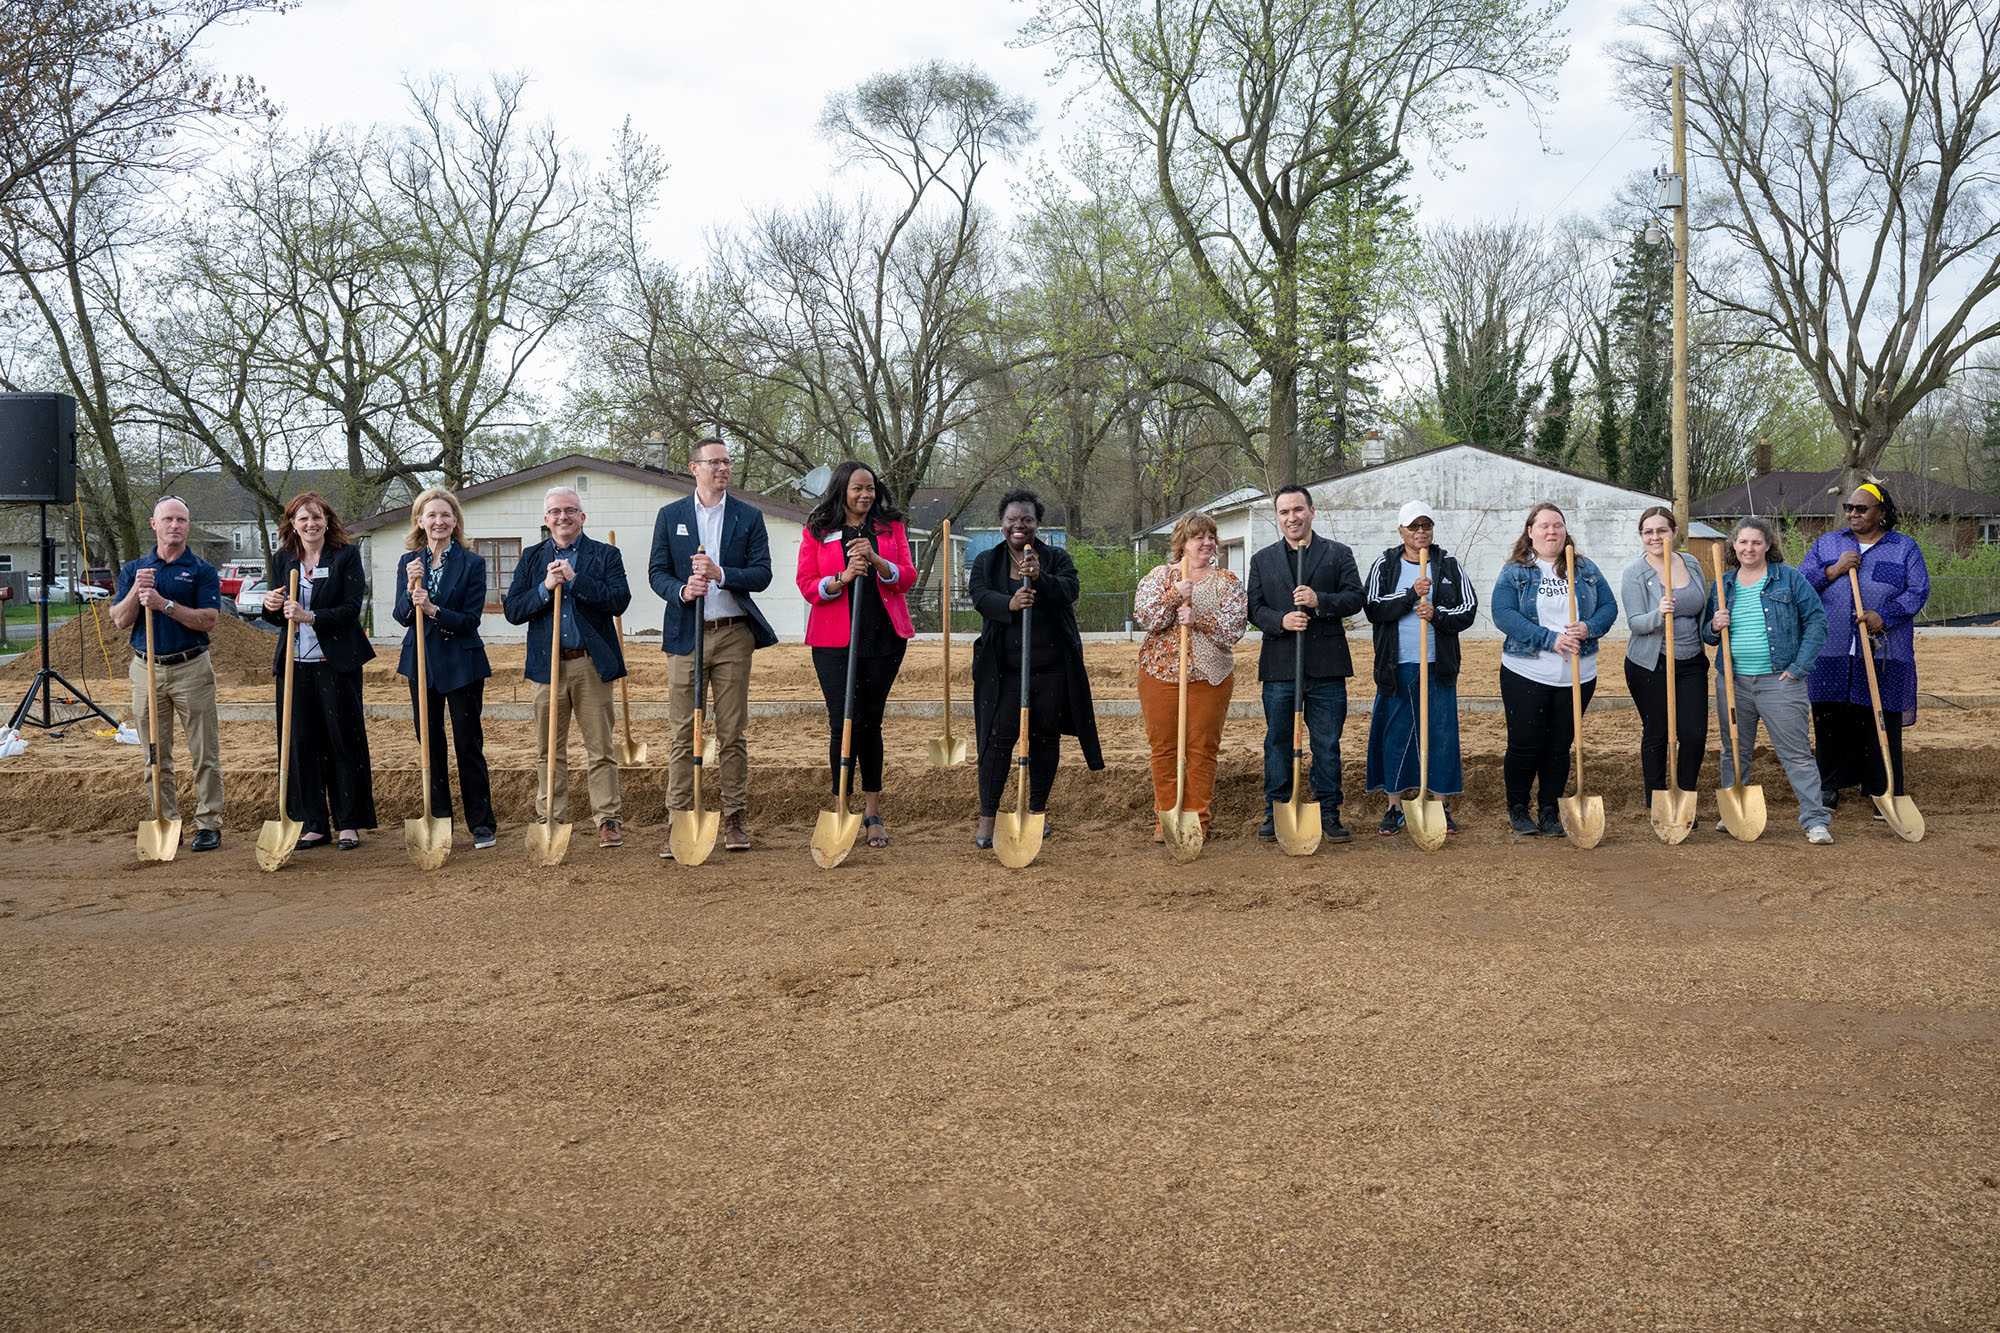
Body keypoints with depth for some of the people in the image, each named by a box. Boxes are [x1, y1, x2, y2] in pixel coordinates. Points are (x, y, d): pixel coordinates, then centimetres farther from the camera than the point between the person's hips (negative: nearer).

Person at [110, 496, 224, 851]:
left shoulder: (202, 570, 1)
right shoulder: (133, 569, 10)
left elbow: (208, 619, -11)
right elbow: (120, 621, 2)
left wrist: (164, 604, -20)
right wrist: (137, 590, -14)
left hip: (191, 669, -3)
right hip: (146, 669, 3)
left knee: (205, 754, -2)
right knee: (156, 756, 6)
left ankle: (208, 824, 3)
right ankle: (166, 822, 14)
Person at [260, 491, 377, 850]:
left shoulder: (347, 555, -2)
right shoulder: (280, 561, 10)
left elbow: (351, 608, -10)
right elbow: (278, 618, 13)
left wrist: (309, 616, -22)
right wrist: (271, 607, -9)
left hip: (336, 663, -4)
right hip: (295, 665, 4)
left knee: (345, 742, 1)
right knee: (302, 746, 5)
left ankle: (349, 823, 9)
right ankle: (313, 824, 13)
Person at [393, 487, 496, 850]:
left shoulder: (472, 563, -5)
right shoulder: (408, 562, 6)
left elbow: (471, 619, -11)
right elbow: (402, 616, -1)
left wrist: (433, 609, -25)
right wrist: (410, 587, -20)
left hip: (461, 664, -4)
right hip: (421, 663, 4)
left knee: (469, 745, 1)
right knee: (430, 745, 9)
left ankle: (481, 825, 7)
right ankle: (439, 821, 18)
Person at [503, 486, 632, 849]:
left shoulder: (605, 555, 5)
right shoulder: (531, 558, 12)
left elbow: (620, 600, -10)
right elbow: (512, 610, 3)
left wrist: (575, 579, -14)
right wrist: (545, 587, -12)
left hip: (592, 664, -2)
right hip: (548, 665, 2)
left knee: (600, 748, 1)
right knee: (549, 751, 7)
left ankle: (607, 820, 5)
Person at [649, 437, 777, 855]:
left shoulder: (749, 517, 7)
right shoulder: (670, 516, 8)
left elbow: (762, 574, -1)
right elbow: (657, 572, 5)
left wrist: (721, 574, -17)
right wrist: (682, 590, -15)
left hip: (733, 635, 0)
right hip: (685, 634, 0)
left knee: (733, 733, 3)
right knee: (682, 732, 0)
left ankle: (735, 821, 10)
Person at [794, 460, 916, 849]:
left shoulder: (891, 526, 8)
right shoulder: (817, 532, 3)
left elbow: (907, 577, 1)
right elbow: (807, 586, -1)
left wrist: (877, 561, -18)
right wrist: (843, 577, -19)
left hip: (884, 638, 2)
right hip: (834, 640, -2)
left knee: (871, 721, 9)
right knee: (845, 722, -8)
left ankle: (873, 810, 18)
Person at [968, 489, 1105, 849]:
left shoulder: (1057, 558, 6)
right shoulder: (987, 561, 7)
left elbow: (1071, 589, -12)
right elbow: (979, 595, -11)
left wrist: (1040, 578, -31)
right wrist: (1009, 603, -32)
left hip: (1052, 667, 1)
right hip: (1004, 668, -1)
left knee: (1046, 738, 8)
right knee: (999, 737, -6)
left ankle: (1038, 812, 22)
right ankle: (986, 817, -1)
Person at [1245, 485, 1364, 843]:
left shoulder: (1339, 554, 8)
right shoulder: (1262, 560, 11)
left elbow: (1355, 598, -1)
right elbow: (1254, 608, 5)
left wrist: (1320, 601, -18)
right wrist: (1281, 621, -15)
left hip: (1326, 666, -1)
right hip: (1279, 665, 1)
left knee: (1327, 744, 4)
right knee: (1278, 742, 6)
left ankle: (1329, 814, 13)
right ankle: (1276, 813, 14)